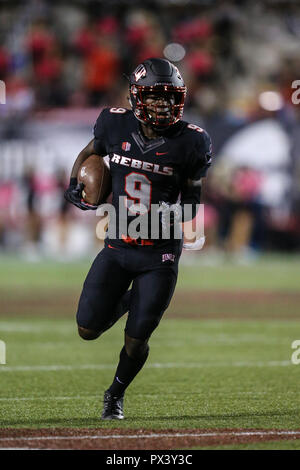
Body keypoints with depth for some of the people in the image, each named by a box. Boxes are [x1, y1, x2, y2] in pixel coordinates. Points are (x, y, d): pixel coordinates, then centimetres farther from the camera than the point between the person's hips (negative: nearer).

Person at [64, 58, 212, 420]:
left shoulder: (188, 142, -12)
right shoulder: (116, 125, -6)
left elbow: (193, 196, 2)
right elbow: (89, 152, 15)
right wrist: (74, 186, 1)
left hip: (160, 255, -2)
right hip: (117, 247, 3)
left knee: (136, 339, -1)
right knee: (88, 330, 1)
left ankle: (116, 395, 29)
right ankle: (127, 301, 34)